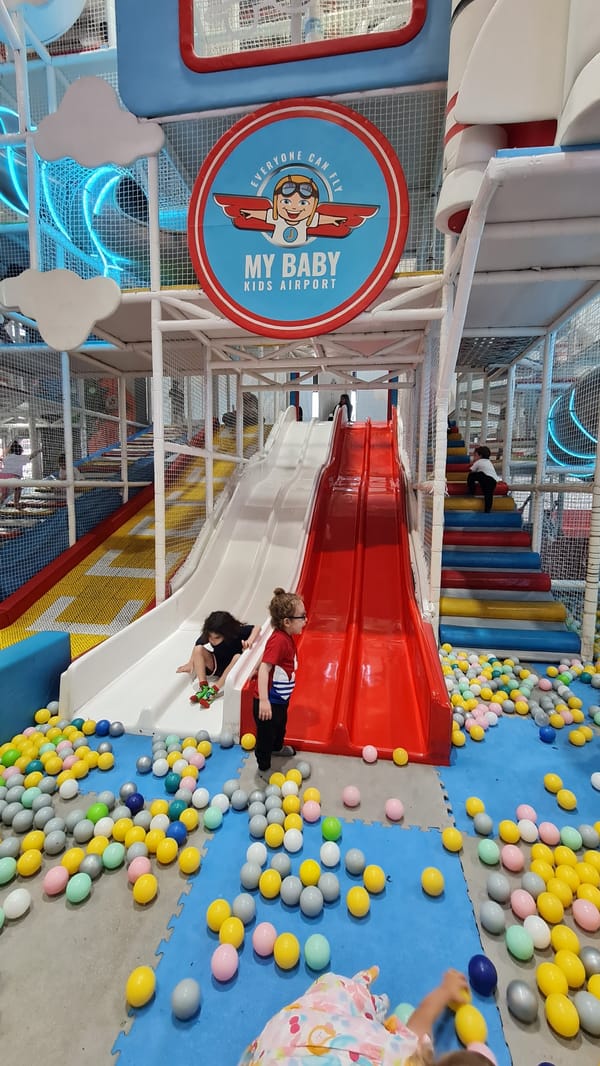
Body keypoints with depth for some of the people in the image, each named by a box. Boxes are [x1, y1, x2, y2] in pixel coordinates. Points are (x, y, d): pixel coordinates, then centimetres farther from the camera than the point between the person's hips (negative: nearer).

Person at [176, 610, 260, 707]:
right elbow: (197, 645, -4)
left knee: (238, 657, -36)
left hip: (231, 670, -3)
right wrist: (190, 663, -9)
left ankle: (213, 690, -31)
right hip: (215, 665, 3)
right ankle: (203, 687, -24)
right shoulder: (208, 634, -18)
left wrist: (249, 641, -44)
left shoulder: (236, 632, -27)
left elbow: (256, 628, -27)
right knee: (199, 649, -21)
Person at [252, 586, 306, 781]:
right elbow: (264, 668, -36)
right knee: (266, 734, 13)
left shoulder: (287, 636, -2)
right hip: (269, 701, -10)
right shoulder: (279, 640, -31)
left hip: (280, 698, 10)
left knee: (280, 725, 33)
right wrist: (264, 700, -39)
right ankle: (264, 768, 36)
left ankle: (278, 747, 61)